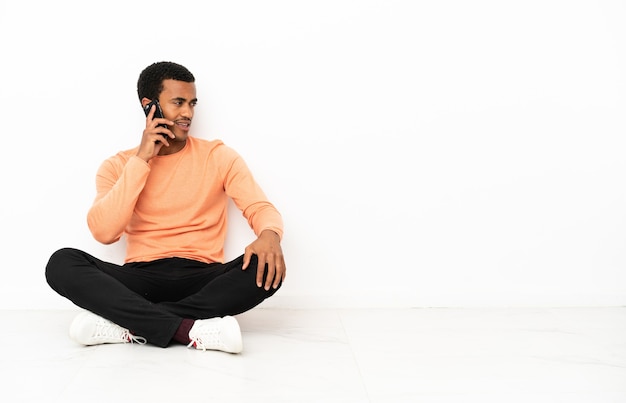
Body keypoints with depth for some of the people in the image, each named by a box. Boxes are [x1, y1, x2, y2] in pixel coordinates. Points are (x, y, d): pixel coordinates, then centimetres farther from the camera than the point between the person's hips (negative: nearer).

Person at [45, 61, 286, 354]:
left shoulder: (219, 156, 6)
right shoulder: (118, 165, 8)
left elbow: (261, 208, -3)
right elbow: (104, 232, -8)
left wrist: (269, 234, -28)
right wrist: (141, 160, -10)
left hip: (202, 280, 0)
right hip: (140, 280, 1)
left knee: (267, 267, -29)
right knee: (61, 263, -23)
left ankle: (128, 324, -27)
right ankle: (189, 330, -33)